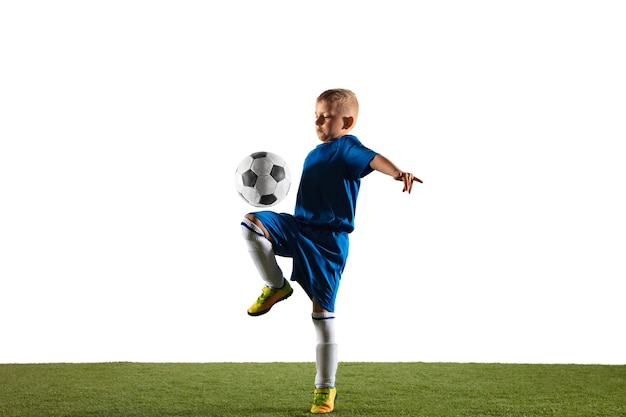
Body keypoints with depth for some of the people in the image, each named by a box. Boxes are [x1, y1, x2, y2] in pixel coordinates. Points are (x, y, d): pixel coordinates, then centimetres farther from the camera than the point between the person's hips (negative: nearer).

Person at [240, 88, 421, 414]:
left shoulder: (347, 147, -8)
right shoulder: (315, 154, 17)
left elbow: (373, 159, -30)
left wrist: (399, 173, -49)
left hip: (328, 240, -6)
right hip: (299, 228, 7)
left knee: (322, 310, -3)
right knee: (251, 223, -18)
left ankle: (325, 388, 10)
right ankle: (276, 287, 3)